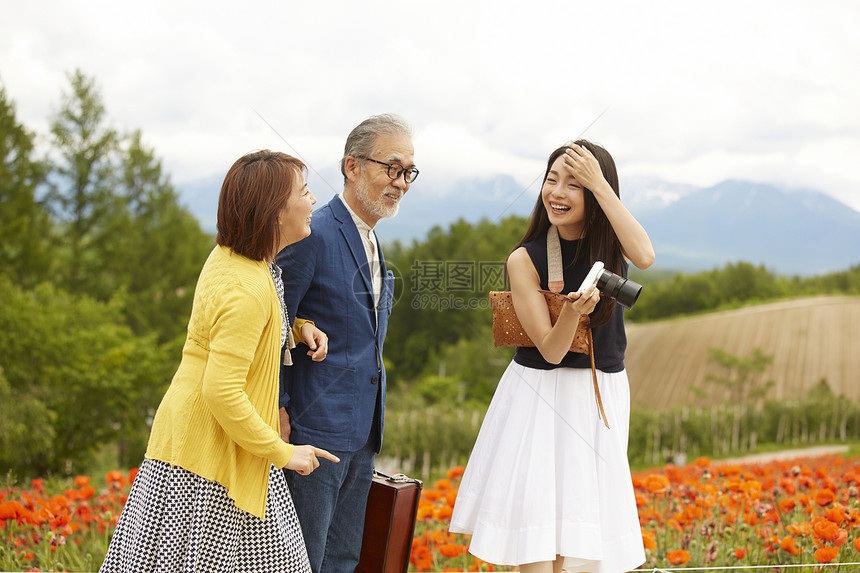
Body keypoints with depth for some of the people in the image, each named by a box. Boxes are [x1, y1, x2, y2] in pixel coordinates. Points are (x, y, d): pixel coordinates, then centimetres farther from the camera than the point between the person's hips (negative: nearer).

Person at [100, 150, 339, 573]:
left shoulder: (230, 257, 4)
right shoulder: (245, 290, -25)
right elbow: (222, 392, -28)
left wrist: (298, 326, 7)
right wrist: (282, 452, -18)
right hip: (207, 453, -10)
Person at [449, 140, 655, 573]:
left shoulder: (611, 241, 0)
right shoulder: (525, 259, -8)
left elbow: (645, 256, -25)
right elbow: (551, 350, -11)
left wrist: (599, 182, -24)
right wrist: (572, 311, -33)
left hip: (602, 395, 2)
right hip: (538, 395, -2)